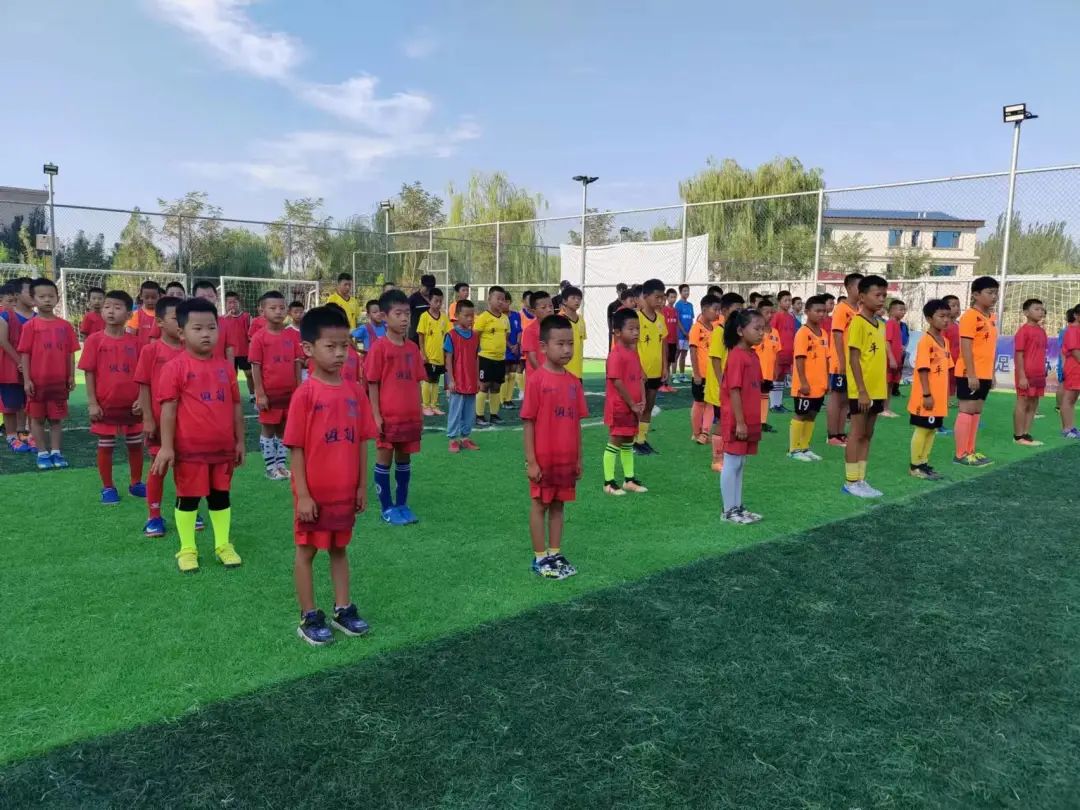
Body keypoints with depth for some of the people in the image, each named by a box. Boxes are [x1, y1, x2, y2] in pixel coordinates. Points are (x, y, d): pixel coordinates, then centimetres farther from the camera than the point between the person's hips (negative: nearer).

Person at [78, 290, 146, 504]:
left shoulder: (134, 341, -1)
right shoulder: (95, 340, -6)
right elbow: (89, 373, -4)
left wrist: (141, 399, -5)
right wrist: (92, 403, -8)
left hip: (131, 405, 2)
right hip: (105, 405, -2)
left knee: (135, 445, 12)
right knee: (105, 447, 9)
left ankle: (136, 483, 27)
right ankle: (108, 487, 21)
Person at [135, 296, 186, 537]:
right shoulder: (150, 351, -6)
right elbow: (144, 387, -5)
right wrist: (148, 419, -9)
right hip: (159, 420, -2)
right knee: (158, 467, 7)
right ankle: (154, 517, 18)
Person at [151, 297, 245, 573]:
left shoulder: (225, 366, 4)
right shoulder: (175, 366, -10)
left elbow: (236, 405, 9)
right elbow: (168, 408, -10)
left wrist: (239, 441, 9)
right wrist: (166, 447, -12)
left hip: (222, 448, 4)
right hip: (189, 449, -4)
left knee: (221, 495, 15)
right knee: (188, 498, 10)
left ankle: (223, 544, 29)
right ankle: (187, 549, 24)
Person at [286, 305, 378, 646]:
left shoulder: (355, 391, -1)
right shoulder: (305, 393, -14)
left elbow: (361, 442, 5)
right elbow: (295, 448, -12)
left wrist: (362, 485, 5)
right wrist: (303, 494, -13)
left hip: (345, 491, 5)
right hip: (314, 493, -4)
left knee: (340, 549, 17)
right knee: (306, 551, 10)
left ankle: (343, 609, 30)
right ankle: (309, 617, 22)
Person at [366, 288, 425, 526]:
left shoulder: (413, 348, 6)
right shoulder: (379, 348, -9)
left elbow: (416, 383, 11)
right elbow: (373, 384, -8)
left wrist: (419, 413, 10)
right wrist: (376, 415, -11)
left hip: (410, 416, 5)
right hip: (387, 416, -5)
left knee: (404, 459, 13)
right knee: (384, 460, 6)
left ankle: (402, 504, 25)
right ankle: (386, 507, 16)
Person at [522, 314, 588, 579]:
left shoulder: (574, 381, 4)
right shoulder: (536, 380, -13)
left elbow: (577, 423, 9)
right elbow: (529, 423, -11)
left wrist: (578, 458, 10)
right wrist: (531, 461, -12)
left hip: (566, 459, 5)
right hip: (543, 459, -5)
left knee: (559, 505, 14)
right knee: (540, 506, 7)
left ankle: (555, 554, 26)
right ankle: (540, 558, 18)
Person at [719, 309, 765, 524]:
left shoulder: (753, 355, 10)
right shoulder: (736, 356, -17)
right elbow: (734, 391, -19)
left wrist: (753, 421, 16)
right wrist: (739, 422, -19)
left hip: (749, 420, 9)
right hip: (736, 421, -9)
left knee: (741, 464, 14)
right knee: (731, 465, 0)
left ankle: (738, 507, 23)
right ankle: (729, 510, 8)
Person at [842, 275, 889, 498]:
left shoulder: (880, 325, 13)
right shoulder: (858, 323, -12)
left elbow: (879, 359, 17)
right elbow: (854, 359, -16)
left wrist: (884, 391, 15)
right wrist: (862, 391, -19)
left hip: (876, 390, 8)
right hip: (862, 391, -8)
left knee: (867, 435, 11)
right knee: (857, 434, -2)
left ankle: (861, 480, 18)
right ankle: (850, 482, 6)